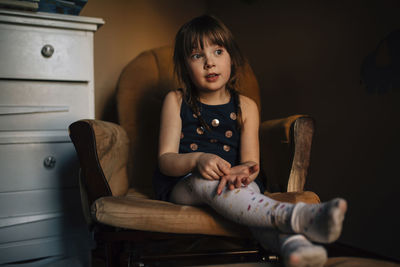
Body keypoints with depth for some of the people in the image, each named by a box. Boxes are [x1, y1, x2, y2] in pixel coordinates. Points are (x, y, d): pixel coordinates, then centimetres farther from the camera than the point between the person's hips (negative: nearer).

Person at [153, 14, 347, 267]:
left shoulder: (246, 107, 8)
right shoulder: (176, 101, 5)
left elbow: (251, 163, -1)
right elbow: (165, 159, -3)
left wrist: (240, 172, -28)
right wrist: (197, 160, -26)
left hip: (232, 185, 2)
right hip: (182, 186, -1)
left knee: (248, 187, -34)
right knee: (205, 179, -37)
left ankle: (292, 242, -64)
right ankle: (294, 217, -59)